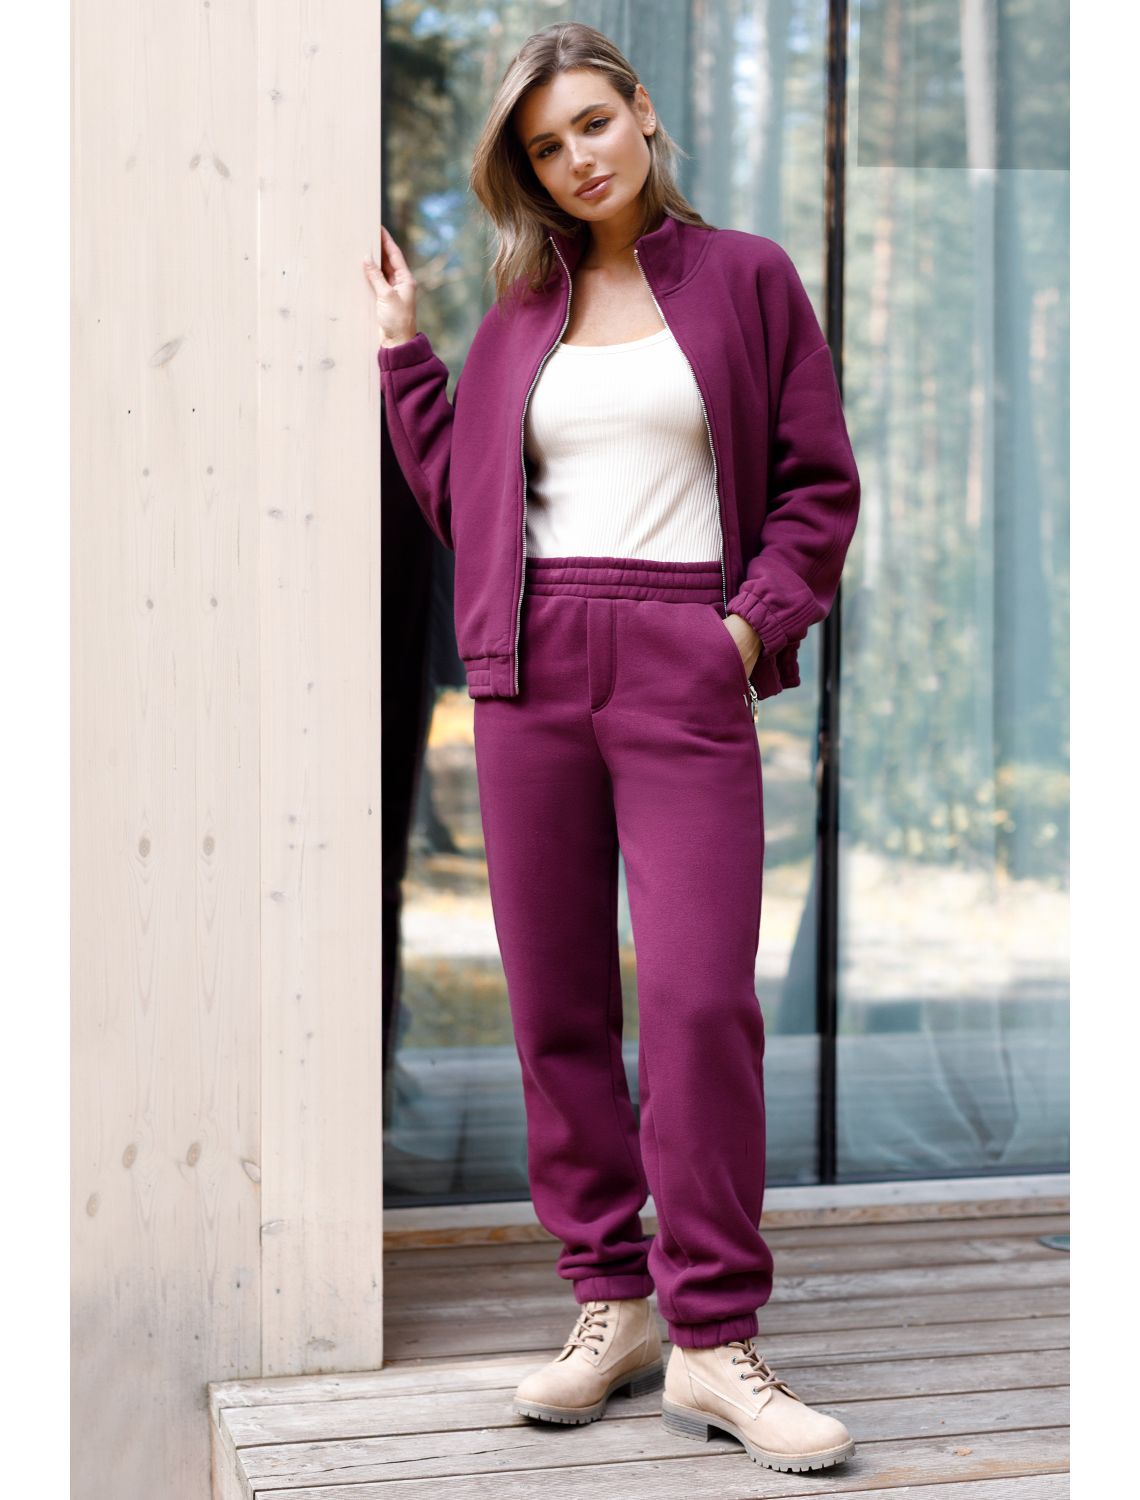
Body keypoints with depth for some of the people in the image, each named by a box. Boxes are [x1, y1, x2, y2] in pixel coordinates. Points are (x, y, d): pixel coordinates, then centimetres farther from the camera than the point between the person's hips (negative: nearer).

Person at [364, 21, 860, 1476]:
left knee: (702, 996, -12)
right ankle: (606, 1302, 14)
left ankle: (712, 1342, -5)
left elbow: (819, 484, 7)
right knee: (555, 1000, 3)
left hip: (685, 672, -3)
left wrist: (757, 618, -7)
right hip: (532, 667, 3)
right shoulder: (522, 309, 16)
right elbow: (459, 492, 17)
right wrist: (400, 347, 16)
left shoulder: (743, 277, 8)